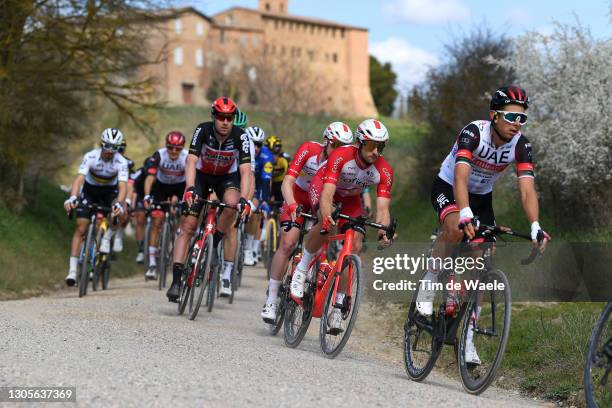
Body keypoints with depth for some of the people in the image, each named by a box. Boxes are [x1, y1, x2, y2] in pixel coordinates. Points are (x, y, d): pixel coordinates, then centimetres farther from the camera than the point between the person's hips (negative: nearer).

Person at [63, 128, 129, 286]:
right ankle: (72, 270, -7)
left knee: (121, 211, -32)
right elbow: (79, 179, -36)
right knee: (81, 228, -10)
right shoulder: (91, 157, -27)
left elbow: (122, 186, -35)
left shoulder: (121, 162, -26)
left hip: (110, 191, 0)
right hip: (90, 190, 0)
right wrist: (72, 198, -53)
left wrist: (119, 204, -55)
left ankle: (106, 238, -7)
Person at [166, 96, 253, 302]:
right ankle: (176, 280, -11)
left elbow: (245, 171, -31)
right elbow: (191, 162, -33)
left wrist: (244, 199, -45)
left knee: (232, 204, -33)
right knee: (187, 226, -11)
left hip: (227, 177, 0)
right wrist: (189, 188, -48)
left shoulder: (240, 136, -25)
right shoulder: (203, 130, -25)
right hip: (201, 175, 0)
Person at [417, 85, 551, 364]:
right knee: (456, 228, -38)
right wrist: (465, 214, -58)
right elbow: (461, 176, -43)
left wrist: (535, 226, -43)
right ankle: (428, 284, -15)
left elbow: (527, 188, -27)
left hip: (482, 197, 4)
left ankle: (467, 337, 3)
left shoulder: (521, 145, -19)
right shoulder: (473, 132, -30)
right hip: (448, 188, -4)